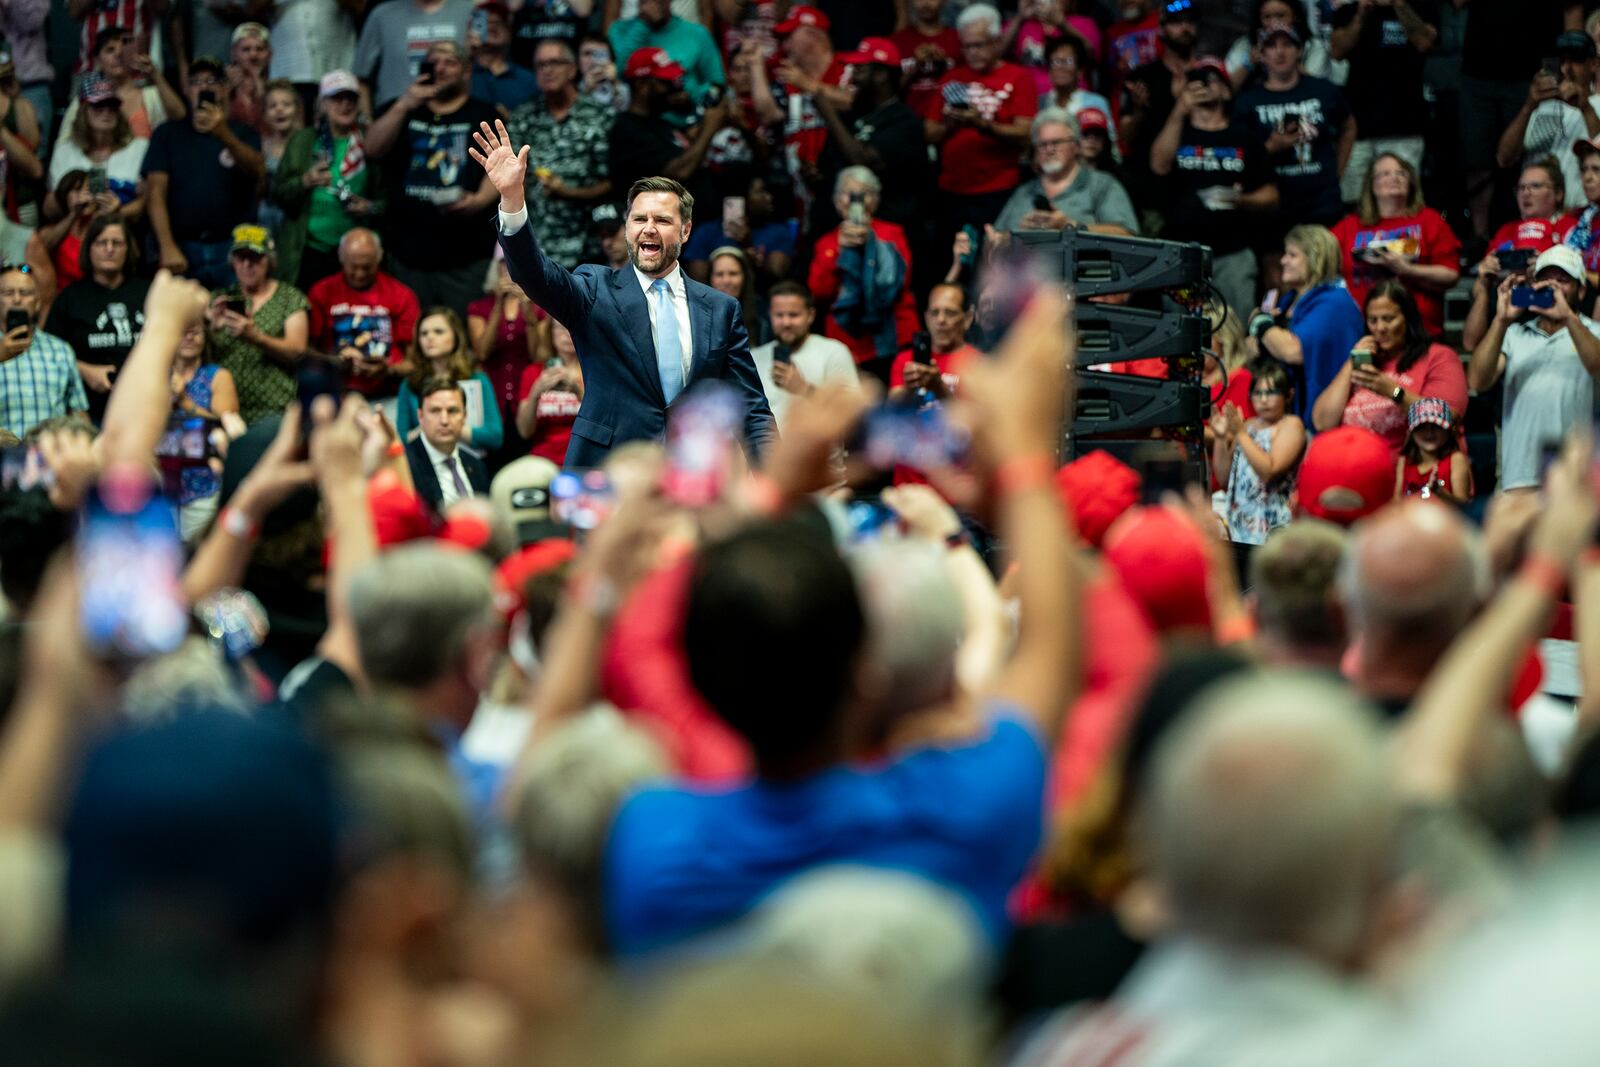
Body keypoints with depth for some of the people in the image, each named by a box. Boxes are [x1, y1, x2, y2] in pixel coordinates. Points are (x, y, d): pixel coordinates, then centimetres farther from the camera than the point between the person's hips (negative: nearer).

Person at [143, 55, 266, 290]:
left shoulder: (242, 134, 10)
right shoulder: (168, 133, 10)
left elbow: (257, 171, -12)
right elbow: (156, 191, 1)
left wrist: (225, 135, -30)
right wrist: (168, 248, -12)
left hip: (232, 248, 0)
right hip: (183, 247, 0)